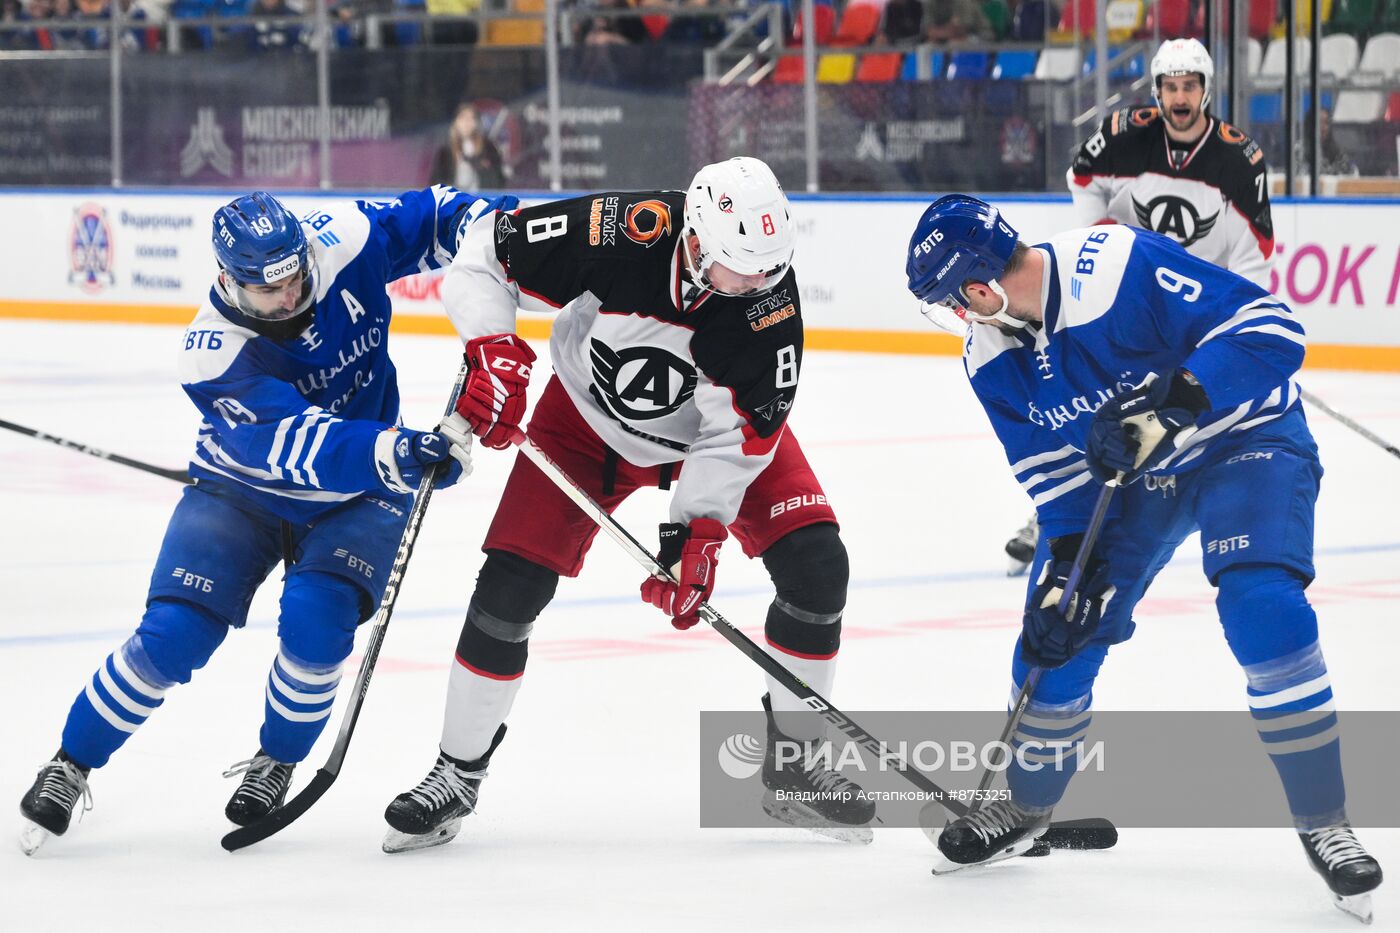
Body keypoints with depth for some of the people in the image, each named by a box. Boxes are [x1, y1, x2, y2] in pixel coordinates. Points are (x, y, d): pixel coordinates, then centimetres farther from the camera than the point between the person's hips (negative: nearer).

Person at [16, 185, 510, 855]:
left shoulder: (342, 243, -21)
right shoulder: (214, 355, -30)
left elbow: (437, 215, -7)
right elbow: (301, 449, -40)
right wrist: (394, 453, -55)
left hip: (355, 496, 2)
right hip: (243, 491, -2)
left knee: (315, 621, -22)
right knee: (174, 634, -14)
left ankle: (276, 764, 5)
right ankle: (70, 765, 8)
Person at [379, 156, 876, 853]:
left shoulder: (771, 300, -31)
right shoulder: (618, 235, -36)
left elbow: (739, 433, -23)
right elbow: (486, 253, -21)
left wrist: (698, 532, -30)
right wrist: (492, 351, -32)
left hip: (715, 426, 1)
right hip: (591, 416, -1)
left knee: (815, 565, -14)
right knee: (511, 583, -10)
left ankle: (794, 763, 4)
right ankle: (455, 775, 8)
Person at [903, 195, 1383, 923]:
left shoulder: (1123, 269, -33)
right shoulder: (990, 355, -9)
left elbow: (1270, 328, -33)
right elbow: (1050, 464, -2)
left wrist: (1171, 405, -41)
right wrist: (1069, 559, -15)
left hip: (1243, 435, -6)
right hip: (1125, 472, 6)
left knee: (1263, 610, -26)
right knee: (1060, 625, 0)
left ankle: (1323, 823, -13)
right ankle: (1027, 808, 26)